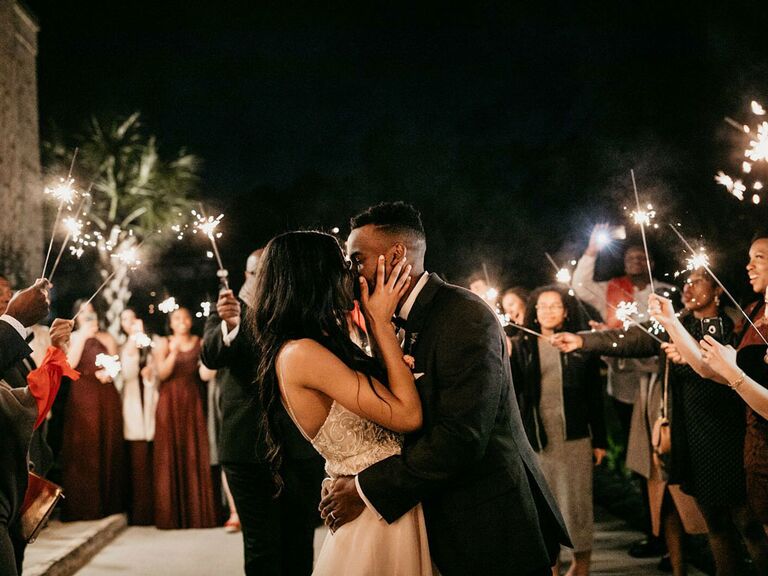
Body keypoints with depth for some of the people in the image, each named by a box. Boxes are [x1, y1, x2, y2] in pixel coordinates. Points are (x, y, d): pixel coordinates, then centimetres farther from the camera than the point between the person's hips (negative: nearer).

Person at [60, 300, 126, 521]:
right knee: (84, 447, -5)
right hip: (82, 397, -2)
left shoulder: (107, 339, 16)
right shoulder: (73, 338, 8)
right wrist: (82, 336, -10)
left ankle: (109, 502, 6)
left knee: (109, 446, 1)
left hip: (107, 396, 3)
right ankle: (83, 506, -4)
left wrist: (108, 373, -9)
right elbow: (70, 364, -9)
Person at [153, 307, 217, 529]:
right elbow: (162, 373, -5)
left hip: (193, 402, 1)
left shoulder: (201, 343, 10)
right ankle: (172, 513, -1)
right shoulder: (163, 344, 8)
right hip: (170, 403, -1)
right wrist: (173, 352, -16)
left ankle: (198, 512, 0)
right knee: (171, 455, -3)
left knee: (195, 454, -3)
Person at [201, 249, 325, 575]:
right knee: (261, 548, 0)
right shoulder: (227, 312, 3)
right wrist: (229, 326, -36)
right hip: (249, 447, -2)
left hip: (301, 447, 2)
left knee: (300, 548, 7)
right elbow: (211, 356, -16)